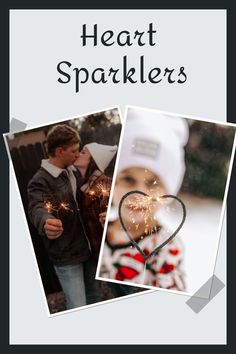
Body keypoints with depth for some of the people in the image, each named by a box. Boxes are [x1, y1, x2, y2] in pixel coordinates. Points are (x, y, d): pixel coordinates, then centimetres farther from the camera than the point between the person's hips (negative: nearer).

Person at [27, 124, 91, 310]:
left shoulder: (69, 171, 5)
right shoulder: (40, 181, -20)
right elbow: (37, 208, -41)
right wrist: (45, 223, -62)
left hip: (84, 247, 8)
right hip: (66, 255, -8)